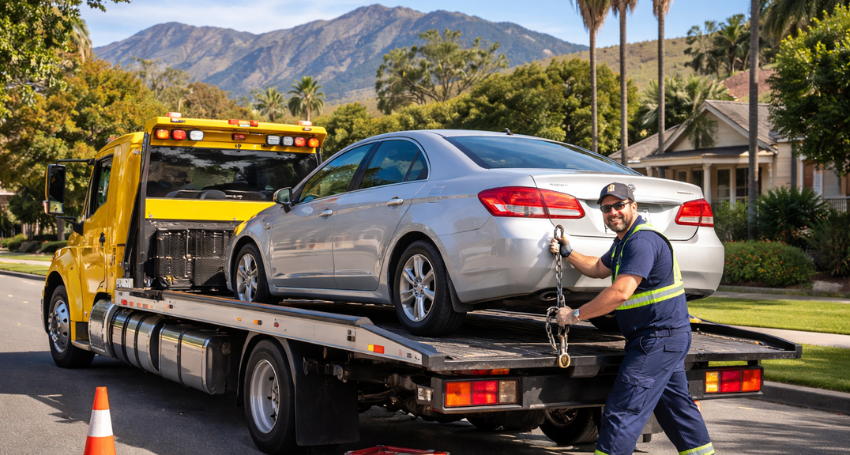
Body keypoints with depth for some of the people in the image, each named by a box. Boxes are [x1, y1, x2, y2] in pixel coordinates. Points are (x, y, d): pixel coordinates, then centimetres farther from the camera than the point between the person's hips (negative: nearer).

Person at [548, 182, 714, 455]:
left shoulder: (642, 241, -19)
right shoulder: (625, 240, 16)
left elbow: (620, 292, -27)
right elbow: (598, 269, 30)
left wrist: (575, 315, -20)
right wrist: (568, 253, 15)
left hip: (658, 339, -11)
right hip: (668, 337, 11)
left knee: (622, 410, -10)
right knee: (676, 404, 19)